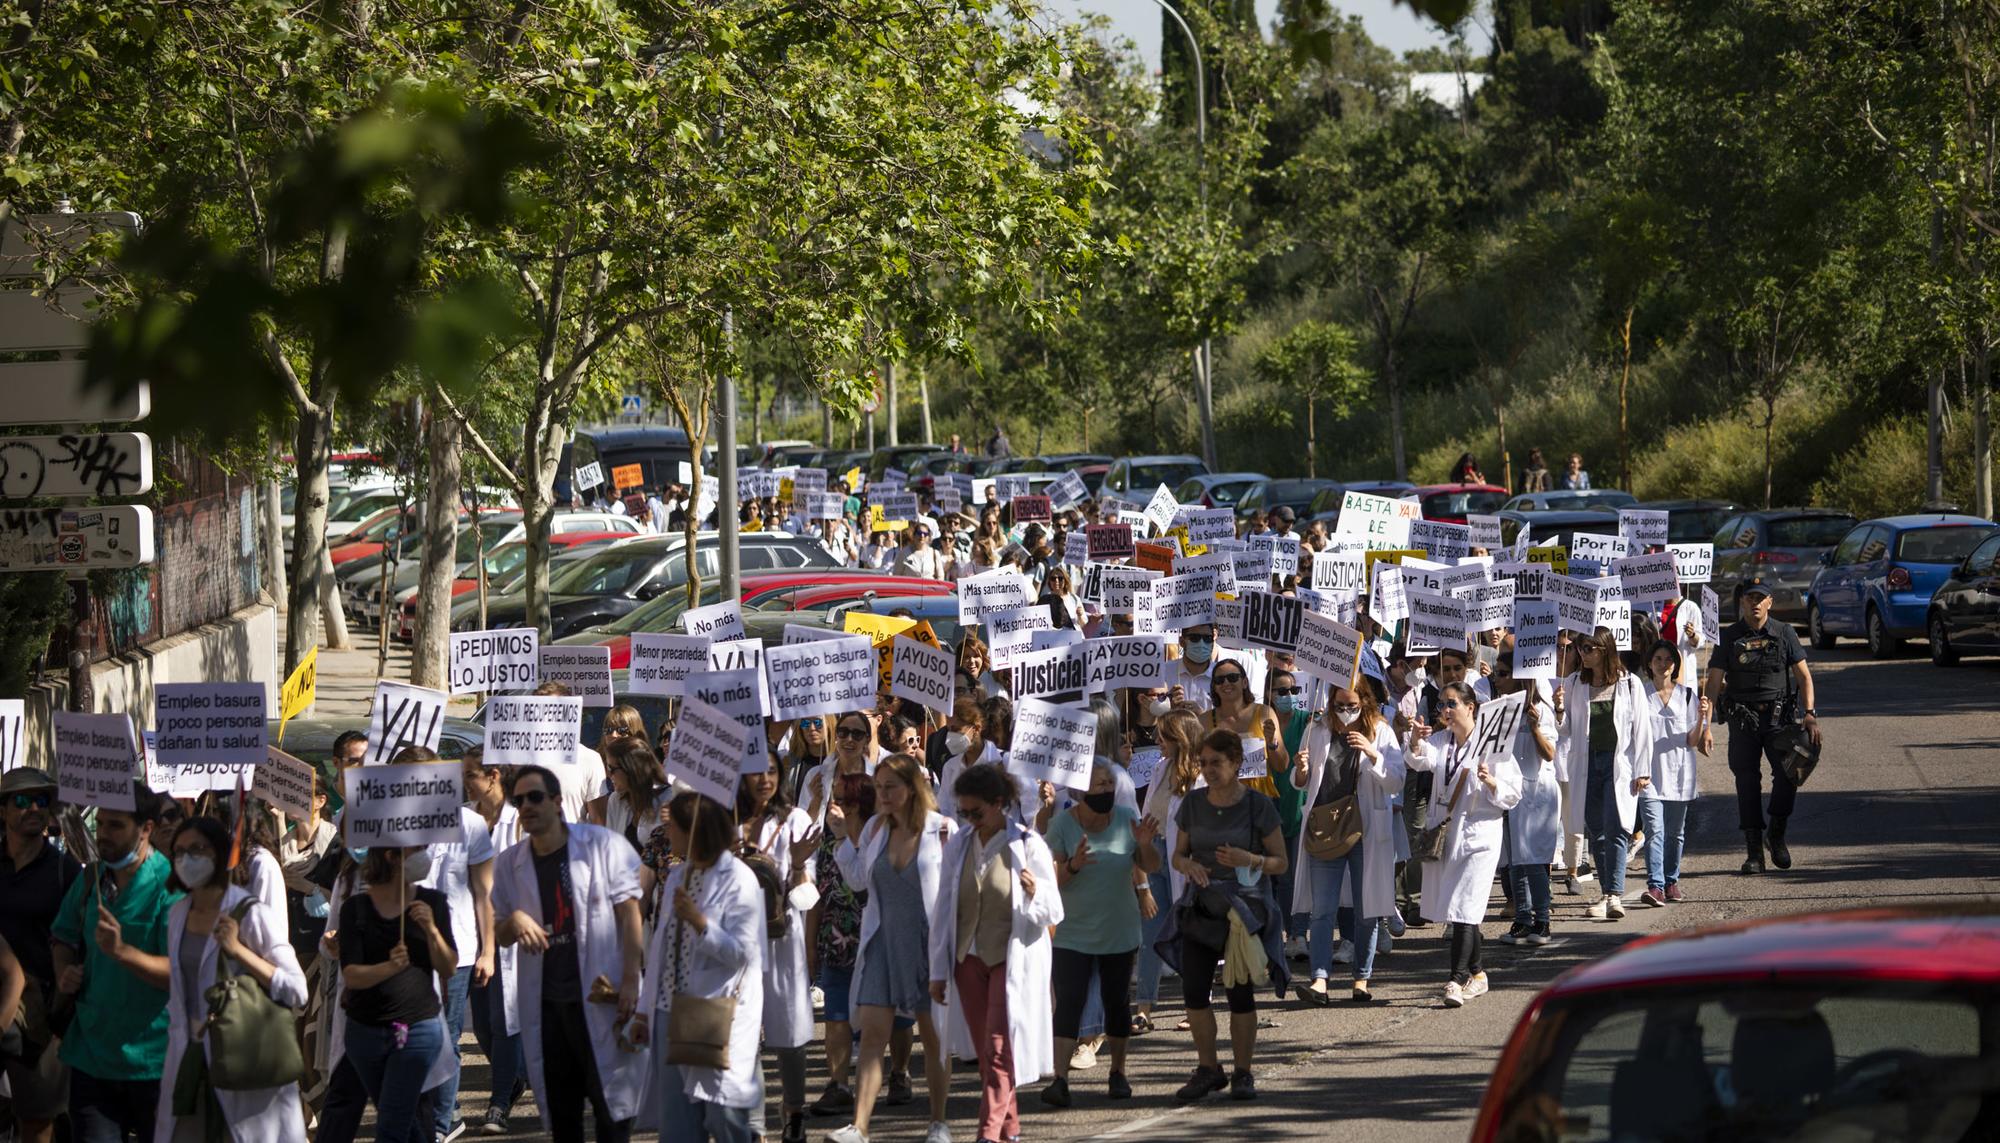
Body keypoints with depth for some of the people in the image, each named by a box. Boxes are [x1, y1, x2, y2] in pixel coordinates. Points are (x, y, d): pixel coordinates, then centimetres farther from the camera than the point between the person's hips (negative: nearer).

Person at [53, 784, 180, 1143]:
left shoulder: (172, 886, -13)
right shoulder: (90, 880, 7)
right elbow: (63, 937, 24)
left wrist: (122, 951, -32)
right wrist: (64, 972, 3)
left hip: (152, 1060, -5)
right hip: (92, 1056, 5)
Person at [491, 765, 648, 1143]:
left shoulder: (603, 845, -4)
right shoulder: (509, 864, 7)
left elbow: (629, 913, -5)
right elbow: (500, 935, 14)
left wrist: (631, 980, -12)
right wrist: (515, 922, -11)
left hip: (599, 998, -4)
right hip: (545, 1004, 4)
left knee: (610, 1103, -2)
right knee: (560, 1111, 9)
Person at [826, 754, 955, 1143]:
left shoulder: (941, 829, -8)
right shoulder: (875, 828, 6)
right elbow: (858, 878, 16)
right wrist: (842, 835, 9)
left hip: (927, 941, -4)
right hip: (883, 942, 4)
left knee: (933, 1035, 8)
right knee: (872, 1033, -5)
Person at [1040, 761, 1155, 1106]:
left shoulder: (1127, 819, -3)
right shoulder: (1063, 825, -11)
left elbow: (1151, 867, 2)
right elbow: (1052, 880, -12)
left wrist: (1145, 845, -18)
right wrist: (1073, 865, -31)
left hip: (1119, 931, 3)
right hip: (1073, 932, -3)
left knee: (1117, 1001, 10)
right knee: (1069, 1003, -12)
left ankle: (1118, 1072, 26)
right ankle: (1060, 1080, -16)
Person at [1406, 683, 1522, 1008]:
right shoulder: (1440, 740, 10)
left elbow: (1513, 795, -5)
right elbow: (1423, 760, -11)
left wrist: (1491, 783, -24)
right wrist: (1416, 744, -33)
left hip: (1478, 835, -6)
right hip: (1444, 834, 6)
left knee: (1464, 908, -15)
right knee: (1452, 910, 12)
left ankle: (1457, 980, -18)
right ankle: (1476, 975, 26)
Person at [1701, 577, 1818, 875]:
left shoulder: (1784, 633, 4)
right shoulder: (1729, 637, 3)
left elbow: (1804, 676, 4)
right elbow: (1713, 683, 0)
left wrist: (1809, 714, -9)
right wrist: (1706, 725, -9)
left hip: (1779, 716, 0)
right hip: (1742, 719, 0)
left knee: (1788, 772, -15)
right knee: (1747, 782, -2)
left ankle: (1777, 834, 7)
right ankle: (1754, 852, 5)